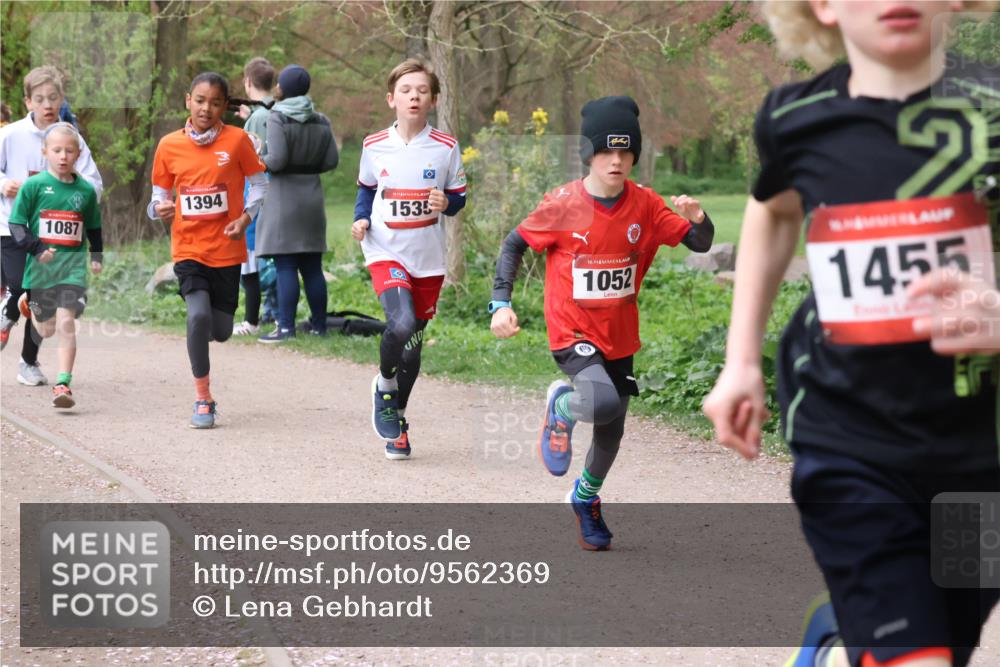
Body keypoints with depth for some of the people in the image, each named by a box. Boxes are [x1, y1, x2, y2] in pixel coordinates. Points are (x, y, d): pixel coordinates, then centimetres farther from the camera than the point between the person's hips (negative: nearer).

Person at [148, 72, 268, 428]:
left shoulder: (237, 139, -5)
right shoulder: (169, 145, -1)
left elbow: (259, 183, 3)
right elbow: (159, 195, 8)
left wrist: (245, 217, -13)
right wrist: (159, 209, -15)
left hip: (227, 249, 0)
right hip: (188, 248, 0)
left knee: (221, 331, 3)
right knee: (198, 315, -22)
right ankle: (203, 399, -7)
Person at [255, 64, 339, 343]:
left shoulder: (278, 118, -11)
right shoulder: (320, 121, 8)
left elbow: (276, 159, -19)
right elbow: (332, 160, 5)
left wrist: (258, 162, 1)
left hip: (284, 197, -6)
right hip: (312, 197, 6)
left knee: (285, 266, -6)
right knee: (312, 266, 11)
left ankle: (286, 326, -9)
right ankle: (319, 323, 15)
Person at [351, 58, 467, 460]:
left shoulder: (446, 147, -3)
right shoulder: (374, 147, 0)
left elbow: (459, 197, 6)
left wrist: (446, 203, -16)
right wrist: (361, 220, -2)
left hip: (428, 259, 1)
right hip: (386, 253, -1)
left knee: (413, 345, 10)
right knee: (402, 324, -26)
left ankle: (397, 418, 30)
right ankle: (384, 384, 3)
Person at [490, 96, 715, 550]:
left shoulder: (644, 205, -5)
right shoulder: (563, 204, -14)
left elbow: (700, 244, -4)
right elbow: (515, 244, -2)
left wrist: (696, 219, -27)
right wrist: (501, 303, -10)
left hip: (620, 337, 4)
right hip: (573, 334, -4)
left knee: (611, 433, 15)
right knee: (604, 403, -31)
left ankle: (585, 498, 45)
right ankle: (561, 406, 5)